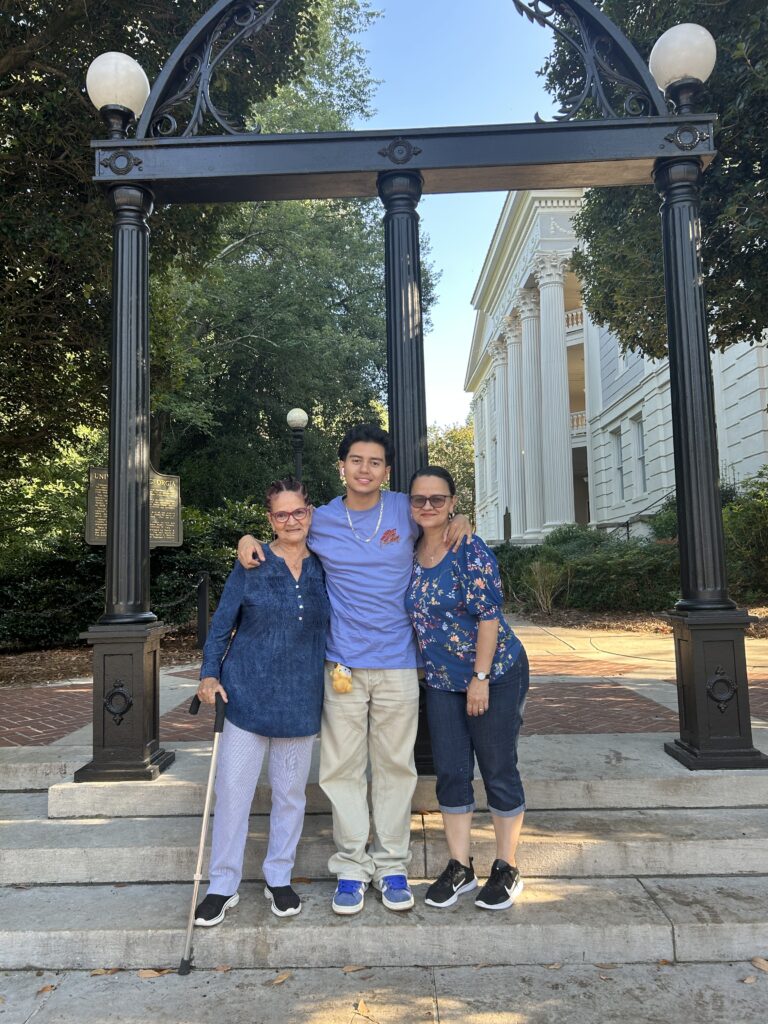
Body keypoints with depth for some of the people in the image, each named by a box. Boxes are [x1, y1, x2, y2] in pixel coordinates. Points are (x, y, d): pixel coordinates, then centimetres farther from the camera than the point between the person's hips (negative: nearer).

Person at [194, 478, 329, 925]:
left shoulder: (323, 569, 3)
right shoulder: (250, 565, -4)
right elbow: (222, 623, -1)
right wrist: (210, 673, -9)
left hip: (300, 701, 2)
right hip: (247, 696, -2)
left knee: (291, 793, 13)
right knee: (233, 791, 4)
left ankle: (279, 879, 31)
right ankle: (223, 886, 22)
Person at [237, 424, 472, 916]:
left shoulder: (406, 510, 2)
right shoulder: (321, 521, 2)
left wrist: (461, 520, 0)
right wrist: (249, 539, 1)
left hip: (398, 661, 0)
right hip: (343, 663, 0)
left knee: (395, 765, 10)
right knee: (343, 767, 7)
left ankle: (392, 865, 26)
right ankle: (351, 865, 23)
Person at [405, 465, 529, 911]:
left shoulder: (470, 551, -16)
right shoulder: (409, 553, 2)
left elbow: (490, 616, -18)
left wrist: (481, 678, -18)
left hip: (496, 674, -5)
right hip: (442, 681, 6)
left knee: (499, 771, 5)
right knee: (451, 773, 10)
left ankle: (507, 870, 22)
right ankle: (460, 868, 25)